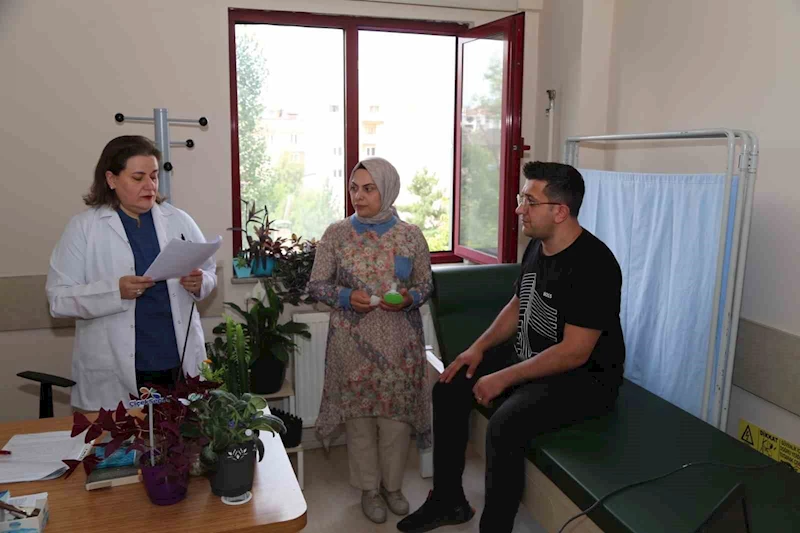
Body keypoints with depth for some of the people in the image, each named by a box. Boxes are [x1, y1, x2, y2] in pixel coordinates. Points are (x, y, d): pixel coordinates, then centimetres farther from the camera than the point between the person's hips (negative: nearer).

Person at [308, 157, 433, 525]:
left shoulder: (410, 235, -2)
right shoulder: (336, 233, -2)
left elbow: (426, 285, 5)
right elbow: (316, 284, 1)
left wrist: (410, 298, -17)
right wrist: (346, 297, -18)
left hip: (400, 342, 1)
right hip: (353, 342, 0)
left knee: (397, 412, 8)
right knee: (359, 414, 8)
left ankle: (393, 485, 32)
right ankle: (369, 488, 29)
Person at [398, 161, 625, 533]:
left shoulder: (593, 265, -26)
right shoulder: (537, 246, 2)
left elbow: (575, 352, -27)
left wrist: (503, 378, -24)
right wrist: (480, 346, 1)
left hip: (584, 377, -9)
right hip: (530, 359, 9)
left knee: (504, 426, -31)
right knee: (449, 387, 2)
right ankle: (448, 500, 15)